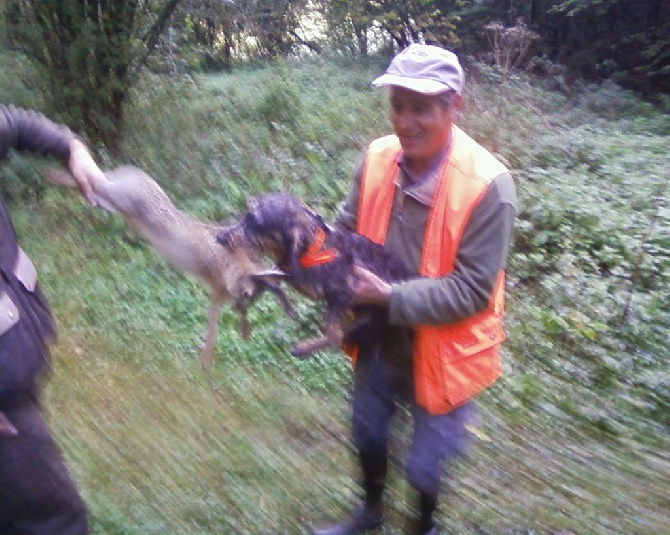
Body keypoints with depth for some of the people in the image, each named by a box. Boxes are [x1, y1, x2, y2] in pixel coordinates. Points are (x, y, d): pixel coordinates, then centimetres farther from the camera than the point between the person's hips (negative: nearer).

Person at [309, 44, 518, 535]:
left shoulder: (487, 185, -26)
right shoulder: (377, 158, -11)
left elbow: (472, 291, -25)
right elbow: (349, 229, 2)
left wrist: (390, 298, -32)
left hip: (441, 349, -5)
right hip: (379, 338, 5)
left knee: (424, 463, 14)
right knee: (368, 433, 26)